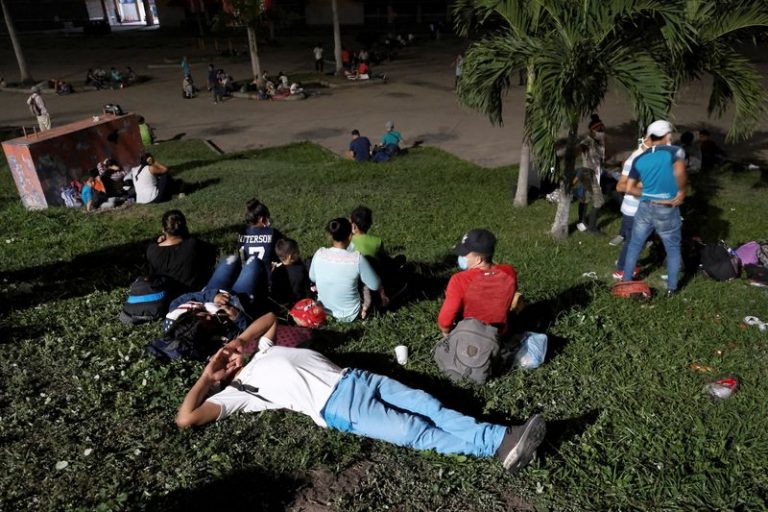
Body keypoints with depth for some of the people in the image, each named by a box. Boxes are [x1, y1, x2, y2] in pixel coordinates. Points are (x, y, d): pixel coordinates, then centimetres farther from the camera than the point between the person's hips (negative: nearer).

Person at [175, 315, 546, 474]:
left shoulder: (262, 352, 27)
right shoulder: (237, 391, 9)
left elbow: (269, 317, 40)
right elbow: (186, 419, 1)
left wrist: (238, 340, 23)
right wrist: (207, 375, 8)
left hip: (351, 379, 7)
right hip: (334, 408, -7)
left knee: (424, 404, -10)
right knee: (416, 432, -19)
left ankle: (502, 438, -13)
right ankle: (498, 446, -20)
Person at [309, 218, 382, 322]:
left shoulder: (319, 253, -14)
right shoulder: (357, 258, -25)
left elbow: (312, 278, 4)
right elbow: (375, 286, -12)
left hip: (323, 311, 3)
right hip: (349, 315, -3)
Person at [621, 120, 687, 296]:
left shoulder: (639, 159, 2)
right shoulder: (674, 151, -10)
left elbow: (629, 189, 2)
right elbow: (679, 172, -31)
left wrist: (648, 194, 13)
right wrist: (681, 192, -17)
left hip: (645, 208, 3)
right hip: (667, 211, -3)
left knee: (634, 246, 19)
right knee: (673, 249, 15)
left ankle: (626, 281, 26)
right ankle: (671, 288, 22)